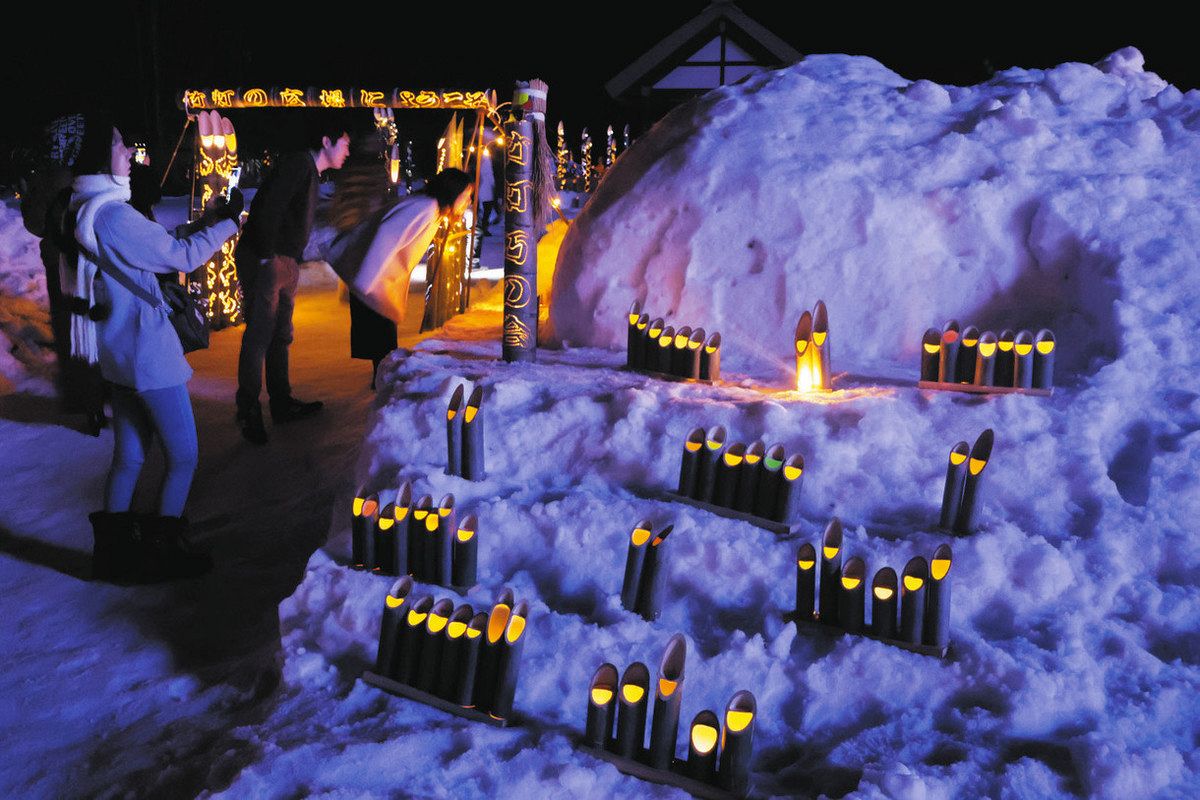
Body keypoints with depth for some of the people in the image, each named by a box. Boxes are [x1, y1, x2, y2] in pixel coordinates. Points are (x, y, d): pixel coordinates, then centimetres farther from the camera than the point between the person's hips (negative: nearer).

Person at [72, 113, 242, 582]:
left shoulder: (78, 212, 6)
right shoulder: (114, 215, -22)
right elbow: (182, 256, -13)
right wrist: (227, 222, 0)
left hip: (119, 353, 9)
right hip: (149, 354, -9)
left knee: (128, 456, 16)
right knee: (182, 457, 4)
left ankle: (114, 550, 24)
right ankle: (164, 551, 12)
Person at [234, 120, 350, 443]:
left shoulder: (310, 174, 18)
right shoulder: (297, 165, -13)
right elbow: (268, 208, -22)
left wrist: (296, 260, 11)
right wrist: (267, 257, -20)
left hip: (286, 265, 10)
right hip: (264, 262, -10)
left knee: (280, 337, 16)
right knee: (258, 337, -6)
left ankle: (282, 404, 25)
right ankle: (249, 412, 1)